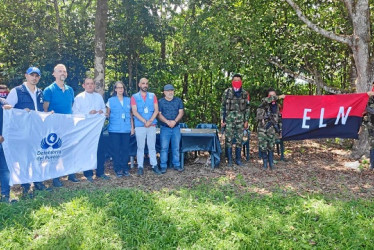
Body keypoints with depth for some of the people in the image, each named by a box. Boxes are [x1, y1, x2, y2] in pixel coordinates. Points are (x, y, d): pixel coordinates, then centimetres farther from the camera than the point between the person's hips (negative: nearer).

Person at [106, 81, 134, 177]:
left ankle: (125, 168, 12)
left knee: (125, 149, 3)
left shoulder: (128, 100, 11)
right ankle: (118, 169, 9)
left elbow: (131, 114, 13)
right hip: (114, 129, -2)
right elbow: (107, 114, 7)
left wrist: (132, 127, 9)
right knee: (116, 150, 0)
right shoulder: (111, 100, 5)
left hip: (126, 129, 2)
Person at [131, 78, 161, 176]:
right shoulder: (134, 97, 4)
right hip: (139, 126, -2)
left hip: (152, 125, 2)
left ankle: (154, 165, 12)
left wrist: (150, 121, -11)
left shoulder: (153, 96, 10)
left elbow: (156, 110, 3)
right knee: (140, 147, 3)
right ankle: (140, 166, 9)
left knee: (152, 146, 6)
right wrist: (145, 121, -14)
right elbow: (134, 112, -5)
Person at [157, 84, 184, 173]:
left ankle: (176, 165, 17)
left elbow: (181, 112, 1)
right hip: (164, 128, -2)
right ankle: (163, 166, 6)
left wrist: (174, 121, -15)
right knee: (164, 148, -1)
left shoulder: (178, 101, 9)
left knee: (176, 147, 7)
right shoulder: (160, 102, 3)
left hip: (176, 127, 2)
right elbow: (159, 114, -4)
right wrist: (167, 121, -18)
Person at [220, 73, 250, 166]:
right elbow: (223, 106, 3)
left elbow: (247, 108, 9)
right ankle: (229, 160, 8)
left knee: (239, 140, 6)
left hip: (240, 119, 2)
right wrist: (222, 119, -1)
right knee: (229, 139, -2)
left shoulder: (245, 93, 6)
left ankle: (238, 159, 17)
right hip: (229, 118, -2)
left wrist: (246, 121, 5)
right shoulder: (227, 92, 1)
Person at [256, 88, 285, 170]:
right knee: (263, 146, -1)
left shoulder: (276, 106, 8)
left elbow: (279, 118, 15)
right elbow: (267, 100, -33)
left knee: (271, 146, 1)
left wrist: (280, 129, 13)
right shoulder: (264, 103, -7)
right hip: (262, 128, -3)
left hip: (271, 129, 3)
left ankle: (271, 163, 12)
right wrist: (279, 97, -31)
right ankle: (265, 163, 14)